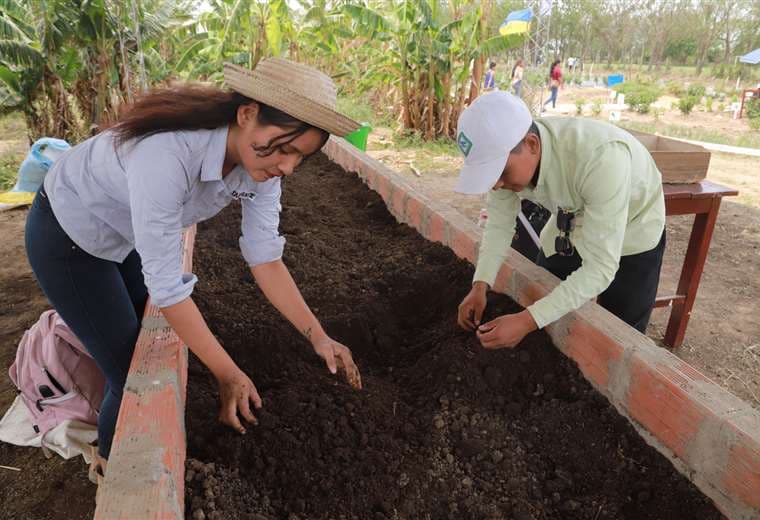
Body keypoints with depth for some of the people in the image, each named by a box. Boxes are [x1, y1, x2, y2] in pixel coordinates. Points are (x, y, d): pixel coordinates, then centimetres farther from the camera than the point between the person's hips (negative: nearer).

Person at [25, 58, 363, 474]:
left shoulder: (260, 159, -19)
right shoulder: (167, 153, -41)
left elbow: (265, 257, -15)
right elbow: (165, 283, -36)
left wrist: (317, 336, -20)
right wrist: (228, 375, -30)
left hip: (125, 234, 6)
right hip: (67, 237, -6)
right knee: (133, 373, -3)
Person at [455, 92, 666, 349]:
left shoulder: (600, 157, -42)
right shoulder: (503, 150, -25)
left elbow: (600, 268, -39)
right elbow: (499, 224, -11)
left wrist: (526, 321, -43)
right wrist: (480, 286, -24)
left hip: (632, 230, -4)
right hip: (571, 220, 4)